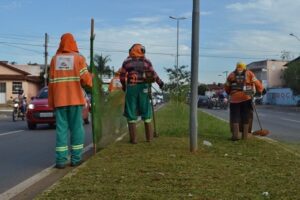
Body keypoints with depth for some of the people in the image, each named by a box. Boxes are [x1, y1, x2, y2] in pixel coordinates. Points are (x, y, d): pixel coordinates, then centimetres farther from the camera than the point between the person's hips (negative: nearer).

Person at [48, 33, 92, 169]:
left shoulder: (55, 59, 6)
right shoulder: (79, 58, 0)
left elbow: (52, 82, 4)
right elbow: (85, 78, -8)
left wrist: (51, 101, 8)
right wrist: (90, 79, 15)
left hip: (59, 99, 2)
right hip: (75, 98, -2)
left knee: (61, 128, 2)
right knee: (76, 128, 6)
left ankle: (61, 160, -2)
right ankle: (76, 158, 5)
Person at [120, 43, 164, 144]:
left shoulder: (126, 62, 3)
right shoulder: (146, 61, 3)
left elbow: (122, 77, 2)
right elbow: (153, 74, -2)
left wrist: (124, 86, 18)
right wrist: (160, 82, 12)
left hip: (131, 88, -1)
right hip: (143, 88, 1)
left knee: (131, 113, 5)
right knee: (146, 112, 12)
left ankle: (133, 138, 4)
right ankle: (149, 137, 16)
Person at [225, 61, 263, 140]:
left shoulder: (231, 75, 13)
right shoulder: (249, 74, 8)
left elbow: (227, 88, 14)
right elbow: (257, 83, 4)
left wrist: (230, 93, 32)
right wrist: (260, 90, 22)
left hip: (235, 98, 1)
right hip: (246, 98, 0)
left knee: (235, 117, 6)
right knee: (246, 117, 9)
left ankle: (236, 135, -5)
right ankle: (245, 135, 10)